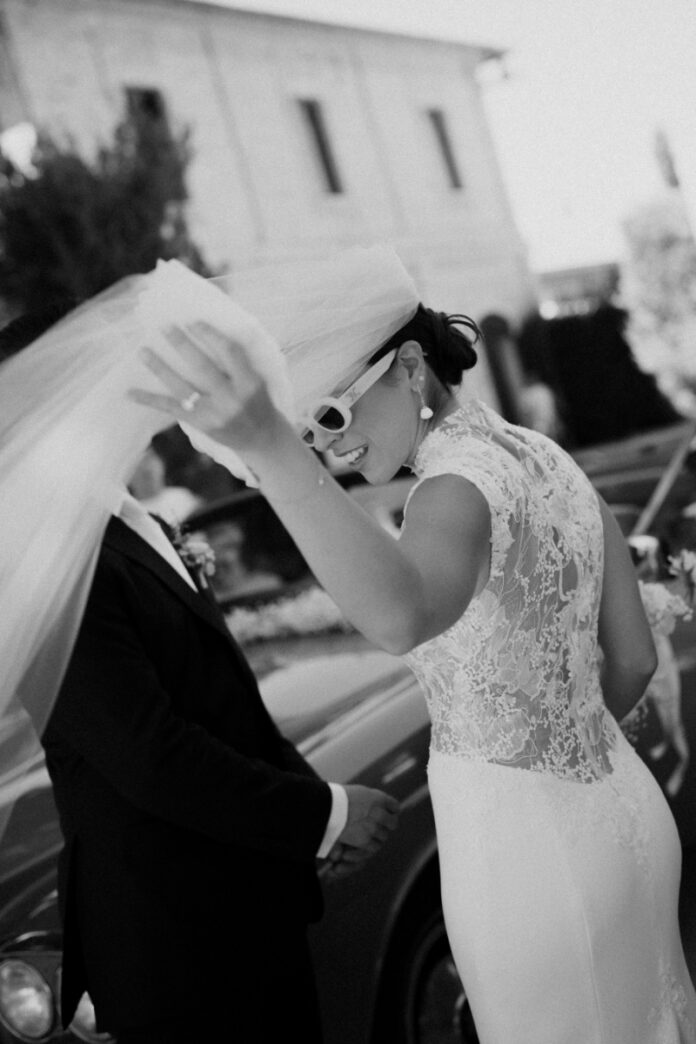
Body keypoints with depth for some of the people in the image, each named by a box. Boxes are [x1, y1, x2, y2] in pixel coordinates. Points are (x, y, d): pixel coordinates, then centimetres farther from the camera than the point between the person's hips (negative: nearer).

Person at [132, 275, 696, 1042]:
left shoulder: (460, 488, -25)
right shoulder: (552, 462, 1)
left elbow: (400, 616, -50)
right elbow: (634, 658, 8)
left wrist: (268, 446, -65)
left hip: (524, 857, -8)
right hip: (622, 814, 8)